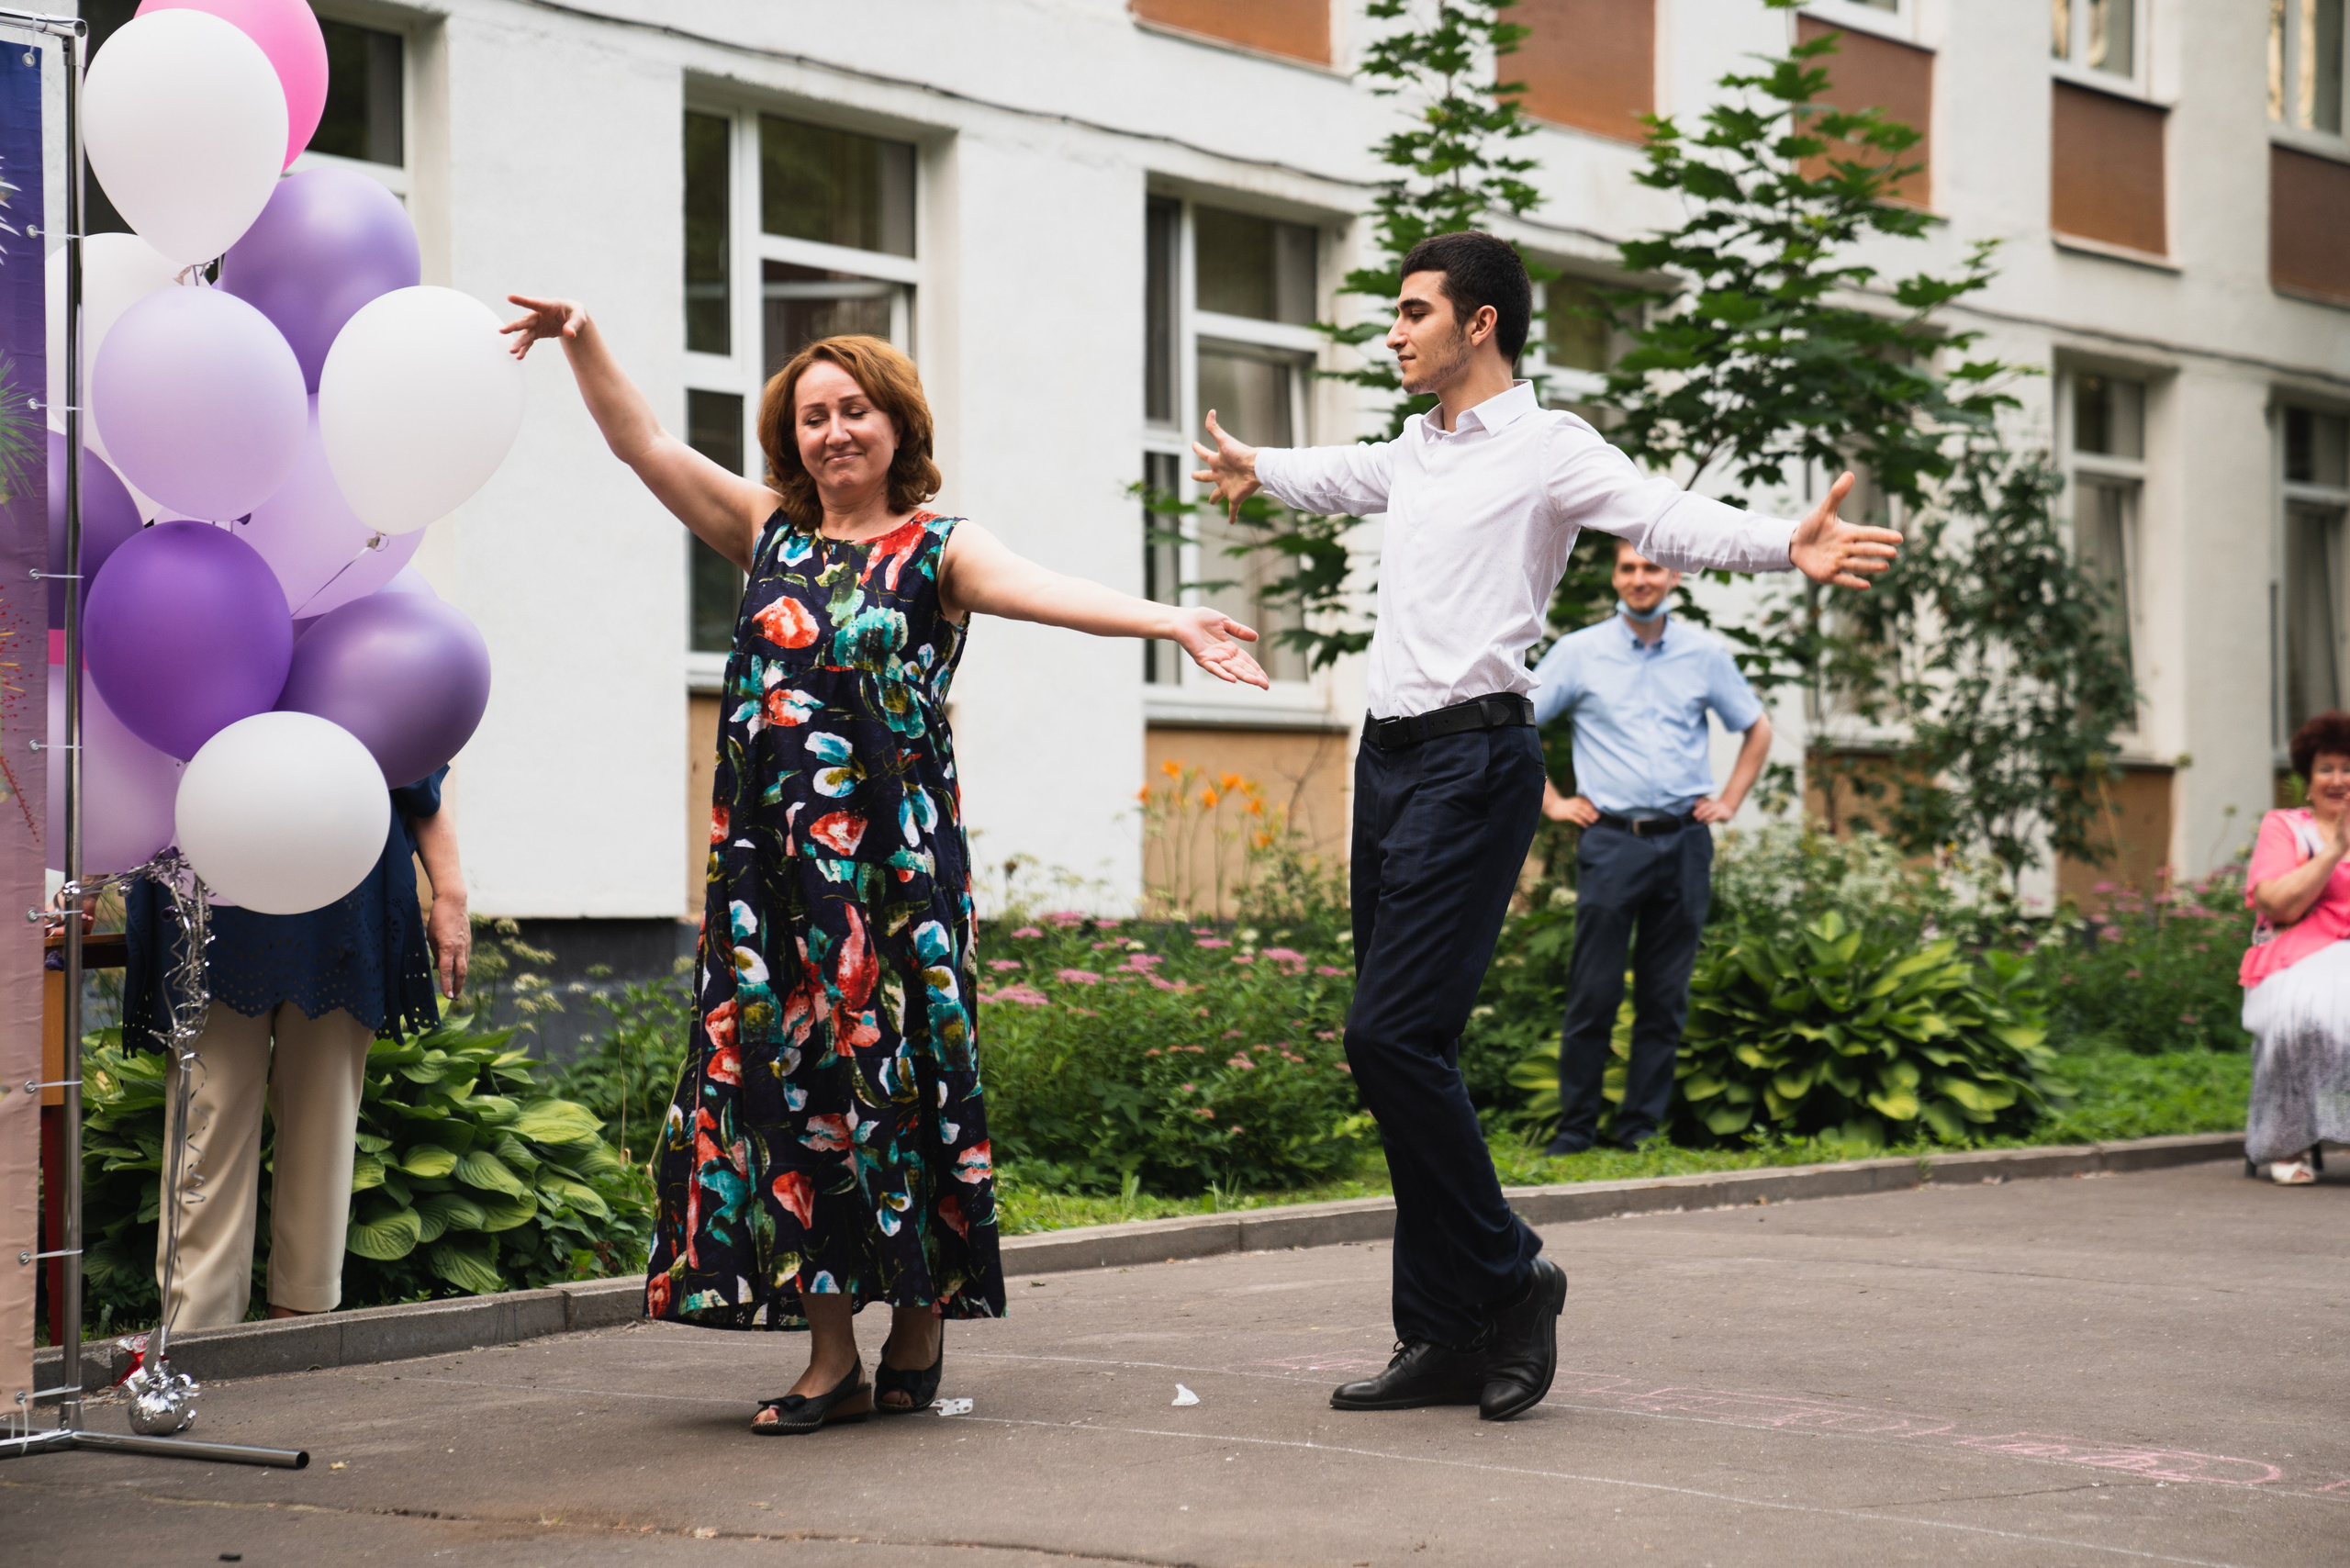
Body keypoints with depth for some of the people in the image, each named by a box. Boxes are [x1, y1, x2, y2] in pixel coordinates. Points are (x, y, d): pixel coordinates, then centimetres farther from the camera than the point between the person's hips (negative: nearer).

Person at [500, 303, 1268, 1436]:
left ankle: (919, 1326, 14)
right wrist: (583, 340, 4)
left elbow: (1051, 593, -17)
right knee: (784, 1081, 1)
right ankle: (831, 1357, 7)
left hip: (891, 862, -4)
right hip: (772, 861, 4)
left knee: (893, 1076, -1)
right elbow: (643, 445, 14)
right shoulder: (770, 532, 12)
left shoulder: (938, 550, -1)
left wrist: (1168, 622, -34)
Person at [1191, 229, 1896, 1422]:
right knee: (1395, 1049, 7)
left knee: (1393, 1034, -17)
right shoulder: (1414, 452, 17)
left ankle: (1506, 1277, 1)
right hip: (1387, 759, 8)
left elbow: (1667, 518, -22)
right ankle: (1445, 1337, 13)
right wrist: (1257, 471, 61)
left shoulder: (1545, 447, -5)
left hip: (1471, 762, -8)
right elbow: (1335, 475, 40)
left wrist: (1785, 546, -41)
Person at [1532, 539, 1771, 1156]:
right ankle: (1575, 1128, 4)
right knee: (1594, 993, -4)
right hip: (1610, 842, -2)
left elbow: (1757, 729, 22)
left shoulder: (1706, 655, 9)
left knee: (1666, 997, 4)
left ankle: (1642, 1126, 12)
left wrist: (1729, 801, 12)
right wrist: (1550, 801, 5)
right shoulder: (1579, 652, 4)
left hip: (1684, 843, 2)